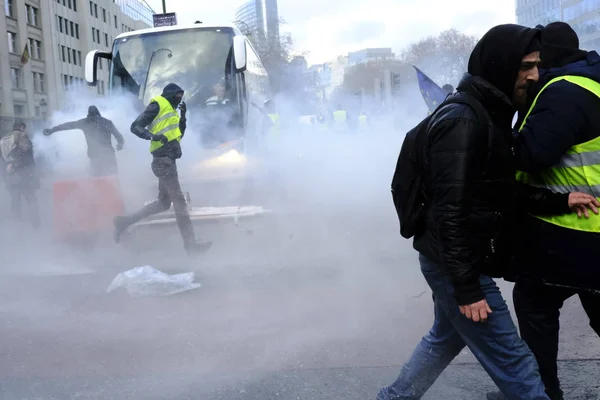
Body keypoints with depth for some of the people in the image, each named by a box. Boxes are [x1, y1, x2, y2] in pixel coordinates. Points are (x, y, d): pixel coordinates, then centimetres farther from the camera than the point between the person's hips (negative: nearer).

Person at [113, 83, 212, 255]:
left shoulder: (171, 110, 25)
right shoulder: (158, 105, -3)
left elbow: (178, 135, 26)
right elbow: (135, 126, -9)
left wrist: (183, 117, 15)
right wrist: (153, 136, -26)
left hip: (168, 159, 10)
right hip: (164, 159, -10)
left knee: (163, 202, 12)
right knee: (178, 200, -11)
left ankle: (125, 221, 16)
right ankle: (190, 243, -11)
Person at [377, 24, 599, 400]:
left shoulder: (488, 114, 11)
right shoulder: (462, 119, -21)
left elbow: (502, 190, 13)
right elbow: (450, 210, -24)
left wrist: (557, 201, 0)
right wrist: (467, 287, -23)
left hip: (455, 260, 11)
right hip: (454, 263, -10)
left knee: (447, 338, 26)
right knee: (513, 361, 1)